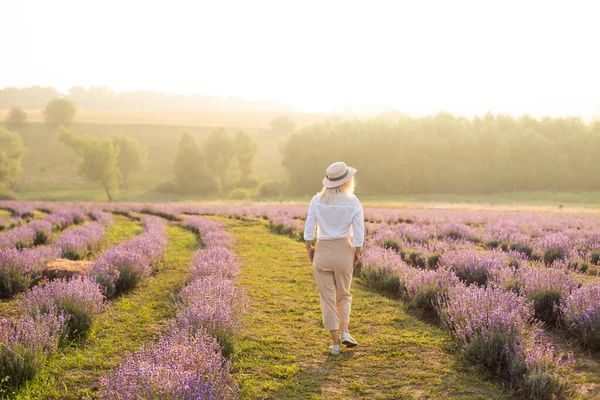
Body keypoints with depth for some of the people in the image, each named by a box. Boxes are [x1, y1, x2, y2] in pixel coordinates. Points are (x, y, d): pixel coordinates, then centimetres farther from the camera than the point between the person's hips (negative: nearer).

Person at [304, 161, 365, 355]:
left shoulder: (317, 200, -7)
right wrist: (358, 252, 2)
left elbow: (309, 228, -8)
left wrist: (309, 249, 6)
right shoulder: (353, 202, -9)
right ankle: (345, 332, 3)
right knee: (343, 294, 21)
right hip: (344, 250, 0)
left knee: (328, 298, 8)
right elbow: (359, 232, -10)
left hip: (322, 251, 0)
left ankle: (335, 343, 7)